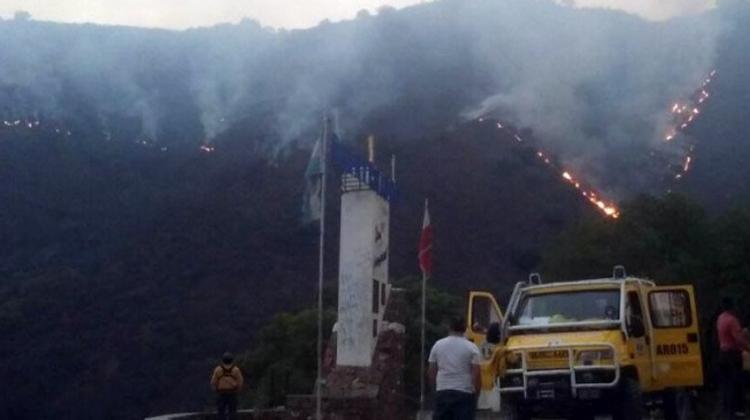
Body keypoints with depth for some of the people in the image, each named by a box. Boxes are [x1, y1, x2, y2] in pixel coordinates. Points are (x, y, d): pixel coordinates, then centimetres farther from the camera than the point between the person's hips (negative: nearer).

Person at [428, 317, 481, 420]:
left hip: (442, 392, 3)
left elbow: (431, 372, 10)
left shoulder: (438, 345, 8)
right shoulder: (471, 347, -3)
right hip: (464, 393, -3)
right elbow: (476, 374, -7)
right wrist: (476, 392, 6)